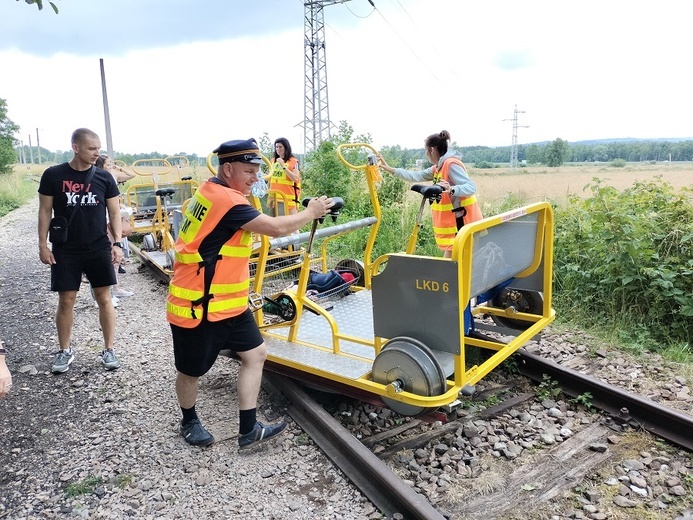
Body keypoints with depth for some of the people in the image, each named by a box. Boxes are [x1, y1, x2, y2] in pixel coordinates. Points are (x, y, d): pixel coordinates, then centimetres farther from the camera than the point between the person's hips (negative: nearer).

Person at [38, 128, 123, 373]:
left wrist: (117, 243, -5)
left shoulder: (104, 177, 0)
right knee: (66, 301, 5)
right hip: (65, 250, 0)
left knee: (104, 298, 3)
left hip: (99, 248, 1)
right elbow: (45, 211, 2)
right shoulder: (53, 175, -3)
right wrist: (43, 244, -2)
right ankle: (65, 351, 22)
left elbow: (114, 212, 3)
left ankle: (109, 350, 14)